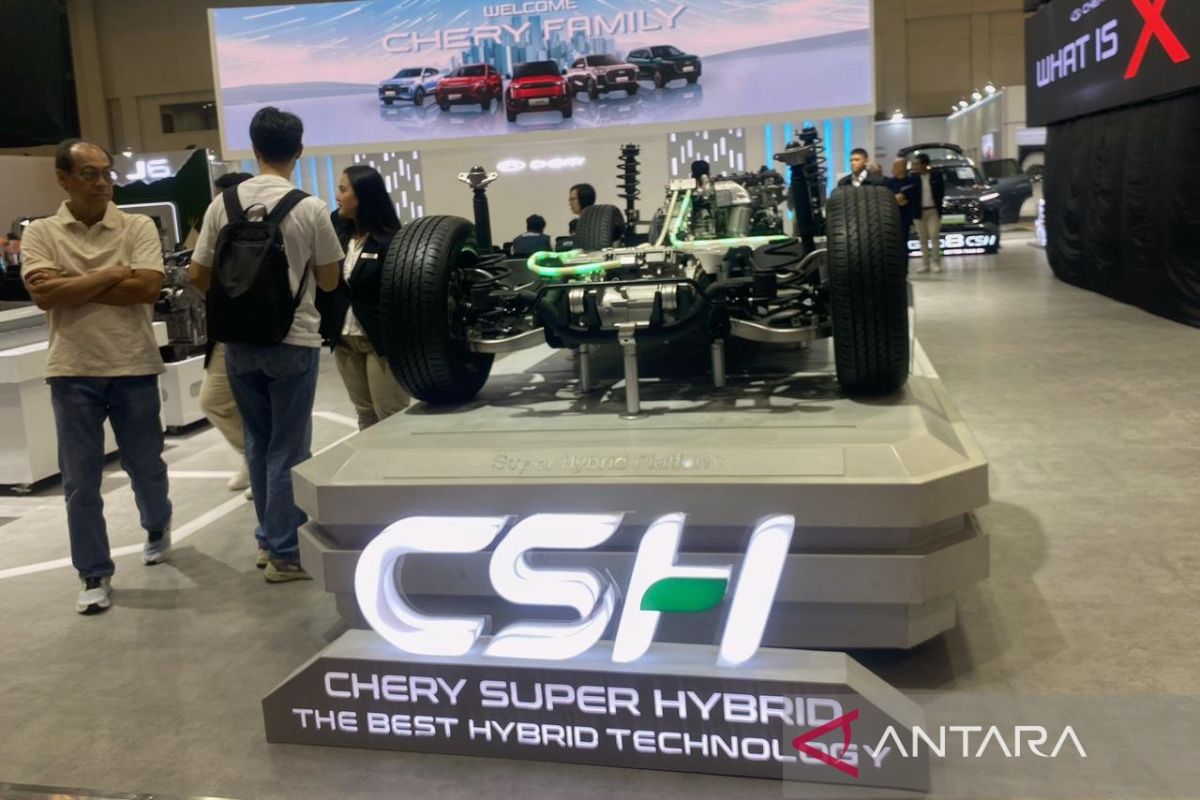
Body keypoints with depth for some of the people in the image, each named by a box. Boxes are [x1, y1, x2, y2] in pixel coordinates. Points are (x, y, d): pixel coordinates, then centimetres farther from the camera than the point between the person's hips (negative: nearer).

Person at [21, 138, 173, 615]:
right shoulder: (40, 233, 1)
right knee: (80, 479, 4)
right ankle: (94, 574, 15)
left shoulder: (138, 227, -1)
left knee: (145, 464, 15)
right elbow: (44, 294, -13)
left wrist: (73, 283, -12)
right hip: (73, 371, 0)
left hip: (133, 367, 0)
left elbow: (147, 289, -14)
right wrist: (112, 274, -12)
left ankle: (157, 528, 43)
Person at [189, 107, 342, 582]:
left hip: (238, 342, 4)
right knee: (288, 449, 4)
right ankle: (285, 553, 10)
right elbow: (330, 281, -2)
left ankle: (268, 539, 28)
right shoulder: (310, 208, -10)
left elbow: (198, 276, 3)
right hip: (293, 341, -4)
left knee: (259, 443, 18)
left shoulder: (223, 204, -1)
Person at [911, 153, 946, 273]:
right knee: (923, 239, 6)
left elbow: (941, 193, 2)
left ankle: (935, 263, 3)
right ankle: (925, 264, 11)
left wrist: (938, 206, -3)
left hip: (933, 211, -1)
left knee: (934, 237, -3)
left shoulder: (937, 176, -3)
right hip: (919, 212, 2)